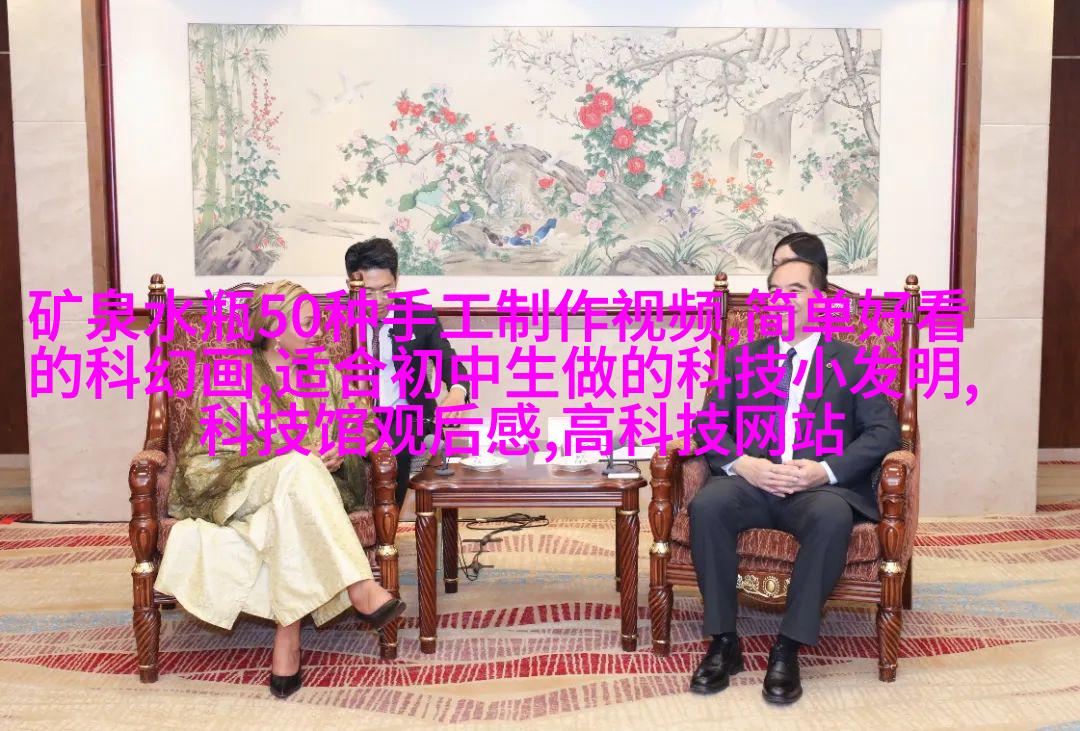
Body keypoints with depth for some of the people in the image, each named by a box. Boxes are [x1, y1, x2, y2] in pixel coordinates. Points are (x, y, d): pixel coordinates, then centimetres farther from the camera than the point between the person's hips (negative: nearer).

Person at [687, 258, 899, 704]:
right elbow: (706, 422, 9)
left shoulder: (854, 362, 13)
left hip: (821, 486, -1)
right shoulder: (741, 357, 19)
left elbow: (885, 433, 2)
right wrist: (742, 464, -13)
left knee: (832, 517, -36)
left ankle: (788, 649, -22)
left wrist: (824, 470, -16)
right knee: (706, 505, -30)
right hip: (751, 480, 2)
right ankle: (723, 642, -17)